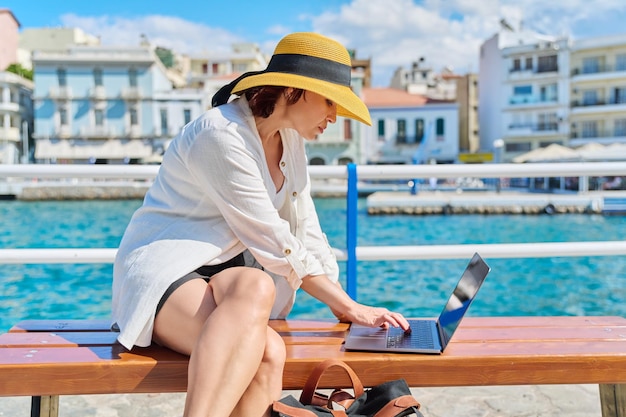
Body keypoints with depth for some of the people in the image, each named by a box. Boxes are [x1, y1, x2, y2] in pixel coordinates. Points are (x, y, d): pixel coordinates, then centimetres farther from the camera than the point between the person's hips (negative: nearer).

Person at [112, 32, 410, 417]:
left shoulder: (290, 140, 10)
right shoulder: (222, 136, -17)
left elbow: (306, 235, 13)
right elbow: (273, 244, -16)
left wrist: (350, 308, 5)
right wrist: (348, 306, -8)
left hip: (228, 270, 6)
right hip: (164, 269, -6)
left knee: (267, 354, -29)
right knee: (255, 288, -39)